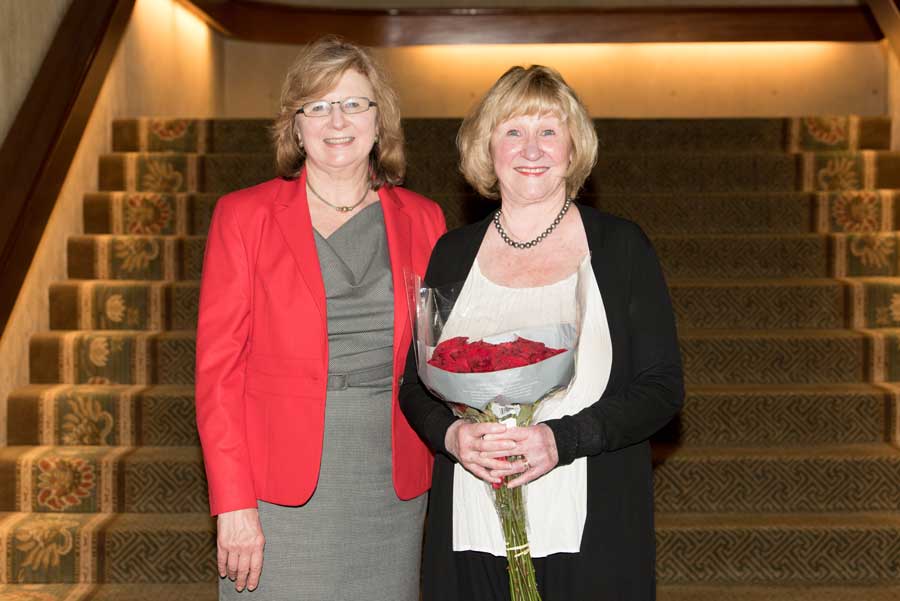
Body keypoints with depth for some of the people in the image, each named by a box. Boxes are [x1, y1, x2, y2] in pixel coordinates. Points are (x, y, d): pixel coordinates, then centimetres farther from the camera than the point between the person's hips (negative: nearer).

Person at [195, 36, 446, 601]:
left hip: (394, 488, 3)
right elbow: (218, 366, -3)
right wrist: (233, 503, -9)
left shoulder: (422, 219, 7)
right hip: (282, 490, -2)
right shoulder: (244, 215, 0)